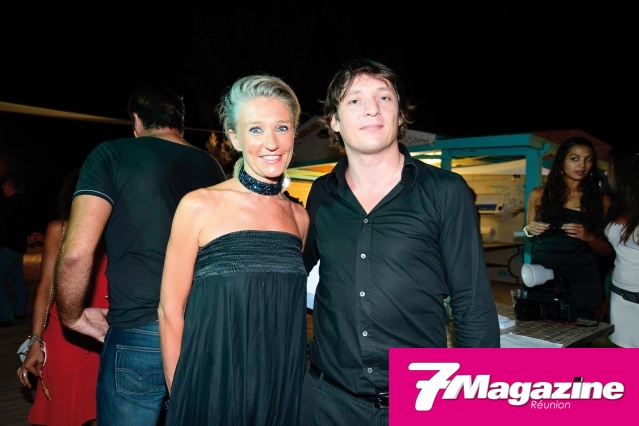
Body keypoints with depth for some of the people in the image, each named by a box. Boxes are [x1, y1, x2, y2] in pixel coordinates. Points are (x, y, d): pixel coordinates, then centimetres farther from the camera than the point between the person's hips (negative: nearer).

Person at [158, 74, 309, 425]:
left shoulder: (299, 216, 3)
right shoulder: (199, 206, -10)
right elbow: (170, 311, -5)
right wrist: (180, 397, -4)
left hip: (284, 390, 4)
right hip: (212, 389, -3)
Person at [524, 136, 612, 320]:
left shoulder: (601, 200, 3)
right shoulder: (539, 195, 3)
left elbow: (606, 250, 7)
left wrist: (588, 237, -13)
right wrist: (530, 230, -7)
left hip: (582, 284, 0)